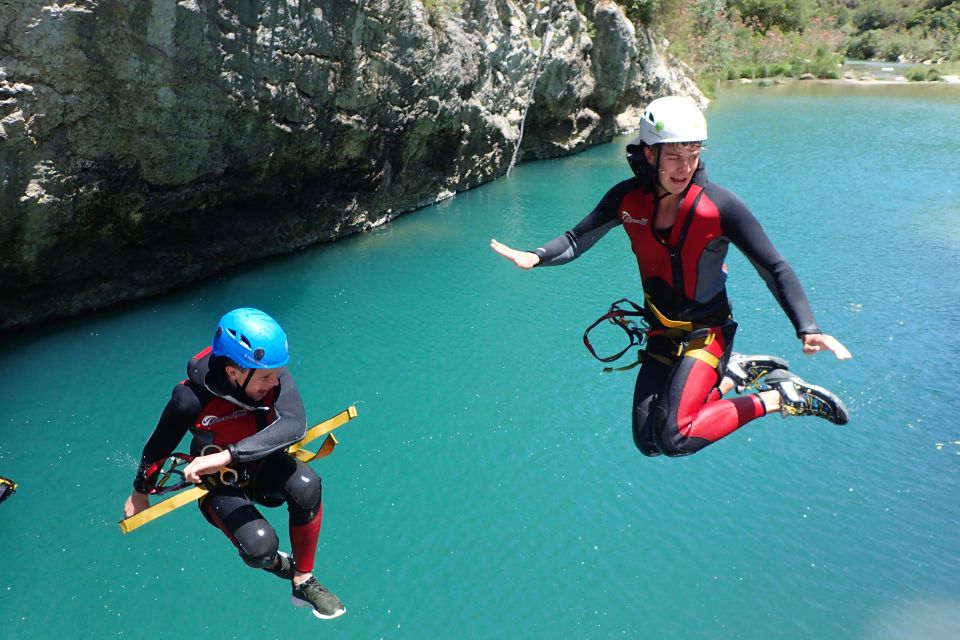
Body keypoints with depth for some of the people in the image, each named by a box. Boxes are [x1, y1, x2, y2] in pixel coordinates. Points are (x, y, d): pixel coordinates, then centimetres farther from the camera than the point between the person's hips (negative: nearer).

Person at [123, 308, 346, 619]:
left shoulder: (272, 374, -24)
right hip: (220, 484, -2)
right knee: (260, 546, -26)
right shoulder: (191, 399, -29)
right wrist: (139, 493, 7)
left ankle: (304, 583, -8)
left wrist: (227, 456, -49)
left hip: (263, 465, 2)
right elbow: (158, 446, -10)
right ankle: (275, 563, 16)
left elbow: (294, 425, -40)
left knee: (305, 485, -31)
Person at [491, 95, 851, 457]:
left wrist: (808, 329, -30)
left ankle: (781, 397, -2)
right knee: (648, 442, 11)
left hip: (706, 334, -5)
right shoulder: (628, 199, -10)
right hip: (662, 333, 5)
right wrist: (535, 257, -23)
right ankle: (736, 374, 25)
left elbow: (774, 269, -18)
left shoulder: (720, 207, -21)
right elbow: (578, 240, -3)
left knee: (674, 439, -21)